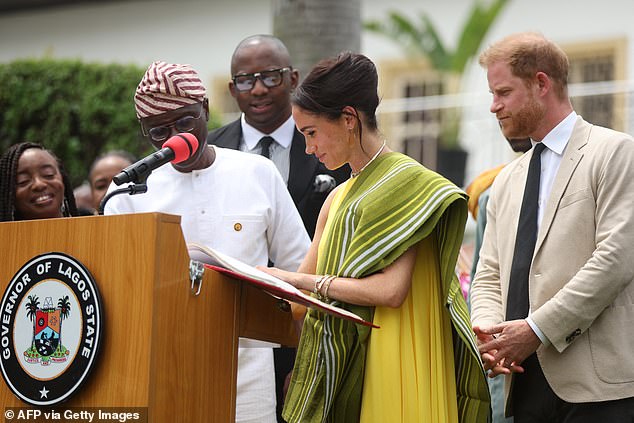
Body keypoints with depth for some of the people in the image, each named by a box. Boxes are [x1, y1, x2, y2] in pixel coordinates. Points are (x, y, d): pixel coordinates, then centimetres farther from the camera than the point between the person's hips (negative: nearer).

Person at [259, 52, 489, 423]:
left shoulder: (408, 182, -8)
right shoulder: (338, 198, 15)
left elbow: (391, 290, -18)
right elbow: (305, 288, 17)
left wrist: (303, 281, -14)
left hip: (387, 364, -7)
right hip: (340, 365, 7)